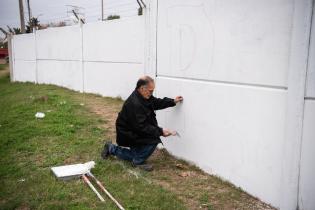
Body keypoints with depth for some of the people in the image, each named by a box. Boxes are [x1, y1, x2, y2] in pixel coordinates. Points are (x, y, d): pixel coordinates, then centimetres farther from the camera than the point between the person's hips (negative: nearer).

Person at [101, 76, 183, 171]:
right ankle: (138, 161, -6)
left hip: (134, 132, 10)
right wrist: (160, 131, -33)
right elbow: (142, 127, -33)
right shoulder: (134, 104, -33)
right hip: (127, 134, -10)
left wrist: (173, 101, 0)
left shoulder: (144, 97, -5)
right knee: (154, 138, -24)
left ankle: (112, 149, 32)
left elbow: (157, 103, 10)